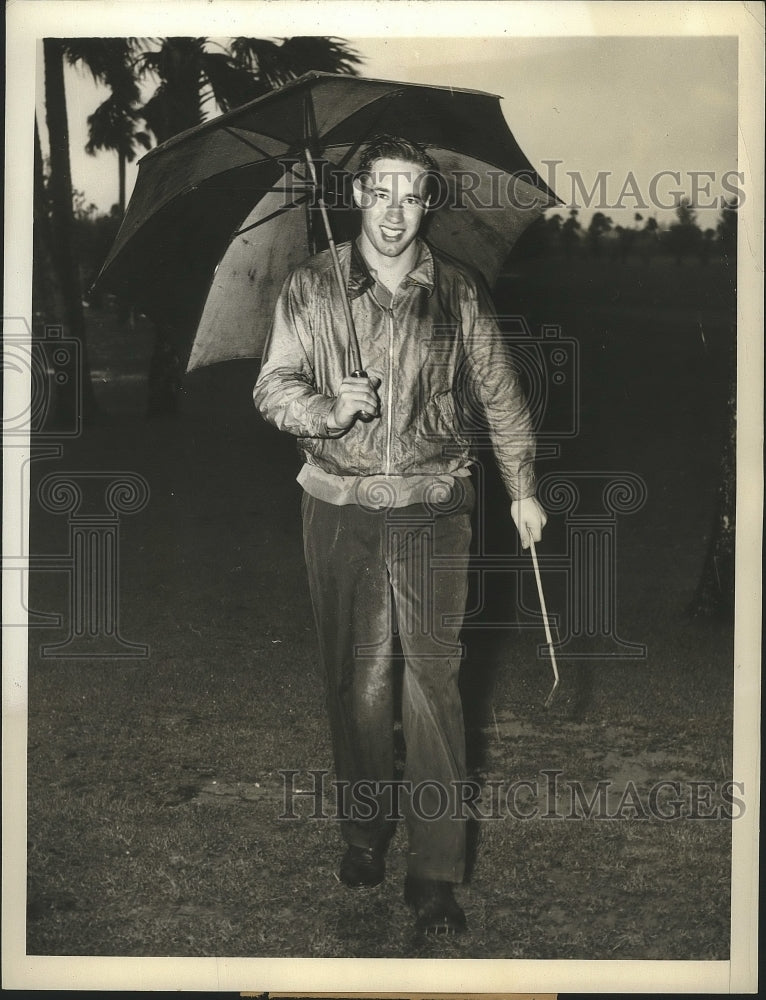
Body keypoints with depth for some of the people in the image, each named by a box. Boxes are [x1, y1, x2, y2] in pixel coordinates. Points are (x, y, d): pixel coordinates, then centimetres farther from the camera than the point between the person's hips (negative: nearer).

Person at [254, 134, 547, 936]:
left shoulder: (457, 291, 5)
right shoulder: (310, 288, 3)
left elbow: (498, 393, 12)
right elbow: (273, 387, 3)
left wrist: (522, 488, 15)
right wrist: (329, 408, -18)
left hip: (433, 509, 0)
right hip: (340, 509, 1)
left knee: (433, 676, -4)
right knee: (356, 675, 8)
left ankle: (435, 869, 2)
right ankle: (364, 826, 28)